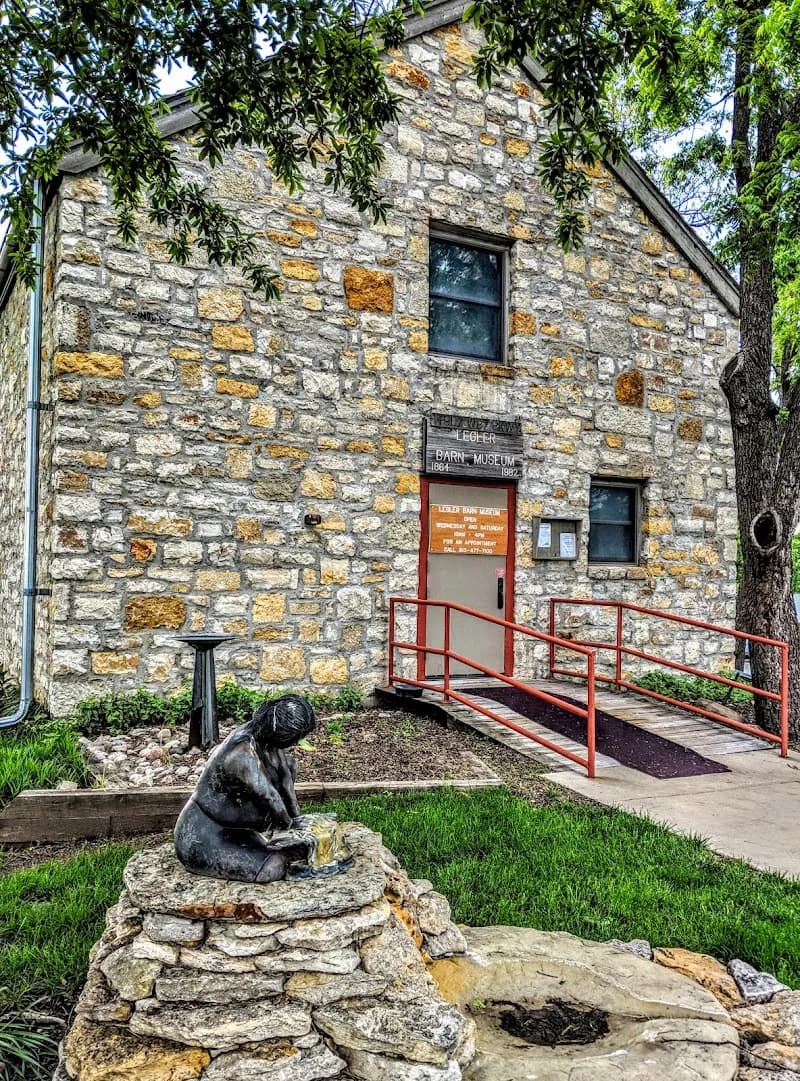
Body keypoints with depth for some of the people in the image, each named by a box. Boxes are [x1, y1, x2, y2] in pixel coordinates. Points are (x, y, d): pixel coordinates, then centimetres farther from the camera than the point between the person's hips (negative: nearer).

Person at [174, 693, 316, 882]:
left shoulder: (262, 733, -5)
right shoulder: (243, 753, -31)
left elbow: (286, 773, 5)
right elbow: (269, 797, -22)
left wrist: (296, 819, 5)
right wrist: (290, 823, -5)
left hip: (230, 827, 9)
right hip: (202, 837, -9)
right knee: (273, 868, -19)